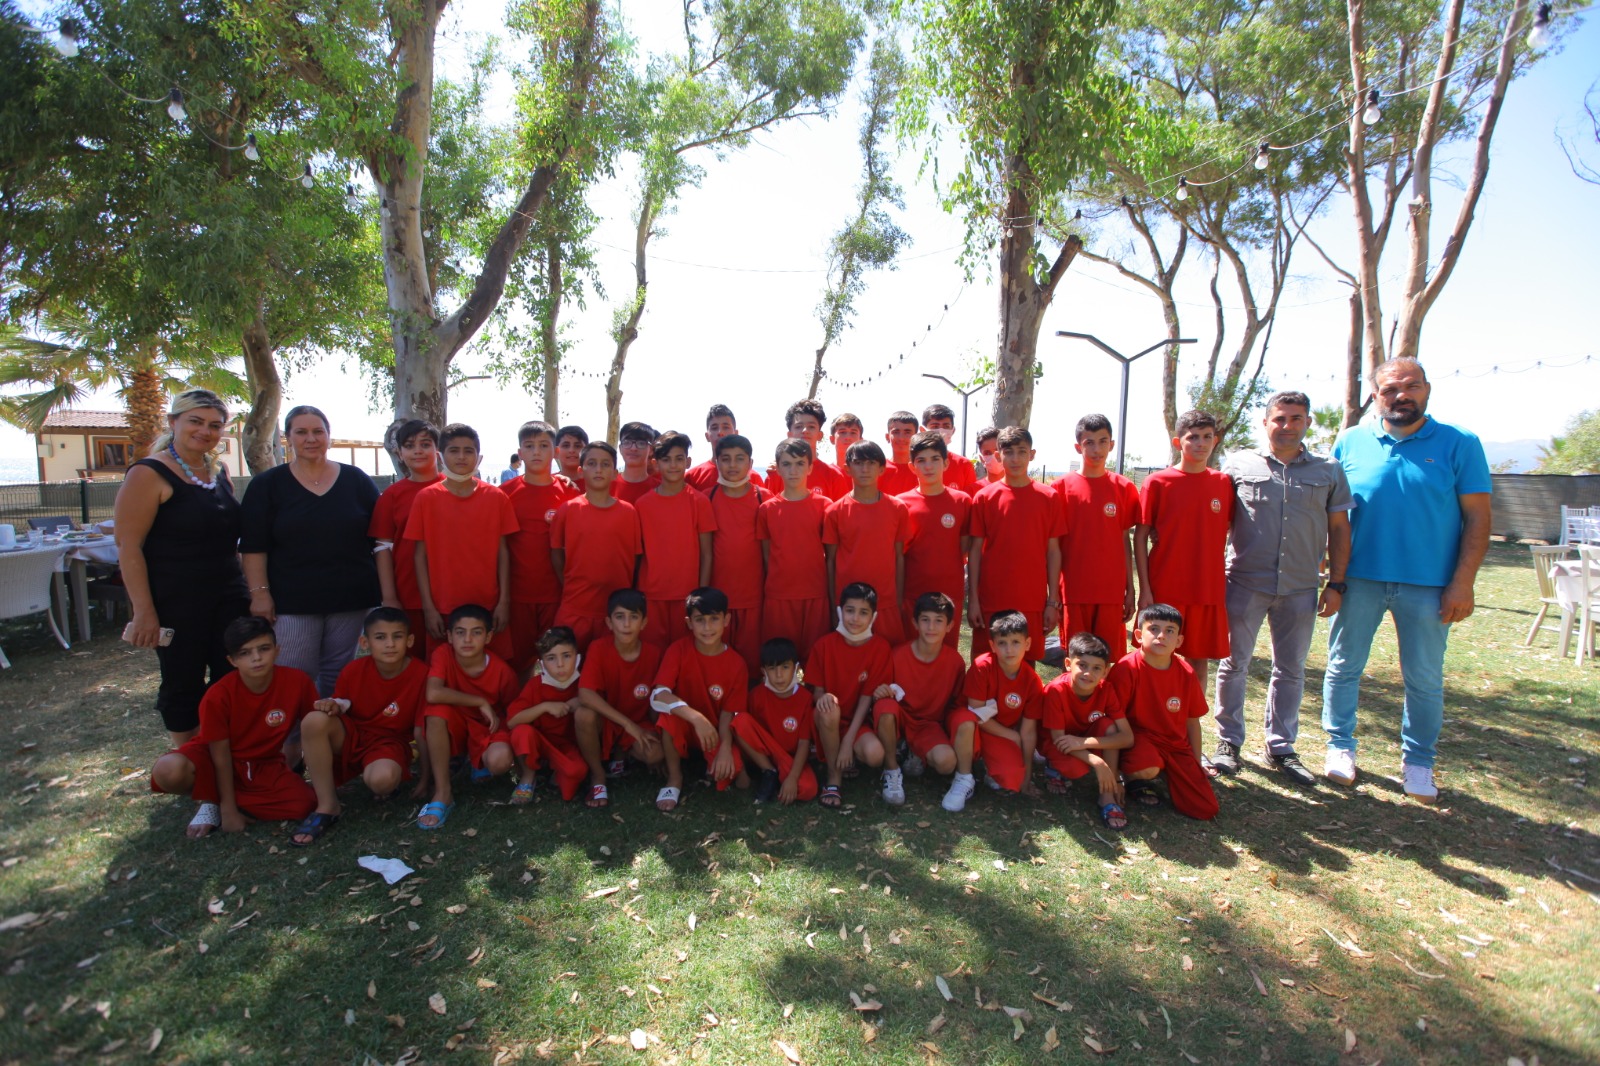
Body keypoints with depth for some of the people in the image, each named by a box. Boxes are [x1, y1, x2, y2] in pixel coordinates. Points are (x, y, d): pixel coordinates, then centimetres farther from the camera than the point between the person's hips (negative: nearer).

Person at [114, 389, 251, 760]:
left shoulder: (219, 471, 9)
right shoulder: (149, 475, -11)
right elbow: (128, 547, -14)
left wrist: (246, 589, 16)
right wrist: (144, 612, -18)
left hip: (228, 597, 6)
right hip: (177, 603, -6)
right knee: (183, 685, 6)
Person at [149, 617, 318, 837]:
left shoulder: (297, 681, -20)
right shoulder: (218, 696, -22)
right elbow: (220, 755, -16)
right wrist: (228, 810, -15)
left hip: (265, 765, 2)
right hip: (215, 760, -2)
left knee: (304, 804, -24)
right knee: (168, 771, -34)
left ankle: (218, 797, -1)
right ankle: (209, 799, 0)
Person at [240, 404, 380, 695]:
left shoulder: (356, 480, 6)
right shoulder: (267, 485, 4)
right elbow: (253, 546, 2)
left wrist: (385, 590, 2)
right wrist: (259, 592, -7)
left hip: (351, 598, 1)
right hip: (292, 602, -1)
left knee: (338, 677, 10)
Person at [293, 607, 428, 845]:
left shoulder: (420, 675, -18)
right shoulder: (353, 671, -11)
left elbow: (421, 730, -13)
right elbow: (340, 710, 5)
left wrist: (426, 777, -8)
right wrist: (333, 707, -20)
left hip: (389, 742, -3)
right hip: (351, 735, 3)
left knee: (382, 778, -37)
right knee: (314, 721, -29)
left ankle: (384, 787, 6)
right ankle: (327, 807, -17)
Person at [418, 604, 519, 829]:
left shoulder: (502, 671, -18)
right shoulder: (443, 654, -20)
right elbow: (433, 694, -37)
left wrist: (498, 718, -13)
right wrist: (481, 703, -30)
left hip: (487, 727, 0)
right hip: (454, 726, 0)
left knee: (500, 761, -32)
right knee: (437, 710, -34)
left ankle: (481, 764, 12)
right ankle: (443, 793, -23)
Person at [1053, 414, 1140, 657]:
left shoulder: (1123, 488, 4)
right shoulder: (1062, 487, -1)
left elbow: (1125, 540, 8)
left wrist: (1130, 589, 7)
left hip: (1111, 591, 1)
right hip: (1073, 590, -1)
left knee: (1110, 658, 6)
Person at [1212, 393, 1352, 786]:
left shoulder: (1329, 472, 7)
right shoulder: (1239, 464, 2)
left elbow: (1339, 529, 9)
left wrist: (1335, 584, 3)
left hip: (1301, 589, 2)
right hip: (1244, 584, -2)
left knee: (1291, 671, 11)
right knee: (1233, 665, 5)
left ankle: (1281, 747, 25)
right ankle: (1228, 741, 19)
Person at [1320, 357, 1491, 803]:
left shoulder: (1459, 444, 0)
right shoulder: (1350, 443, 2)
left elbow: (1478, 518, -1)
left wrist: (1462, 583, -9)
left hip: (1429, 586, -1)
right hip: (1358, 579, 1)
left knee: (1425, 679, 10)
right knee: (1343, 667, 9)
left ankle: (1418, 761, 27)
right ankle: (1341, 745, 26)